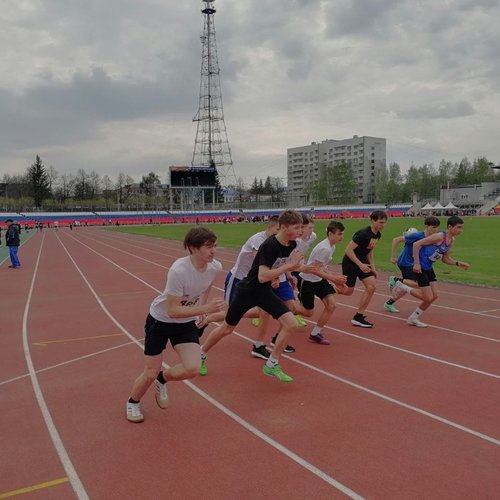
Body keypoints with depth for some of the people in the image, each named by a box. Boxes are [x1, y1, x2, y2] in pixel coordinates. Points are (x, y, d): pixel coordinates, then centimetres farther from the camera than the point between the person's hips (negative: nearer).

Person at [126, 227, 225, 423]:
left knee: (192, 369, -13)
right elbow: (173, 311, -31)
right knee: (151, 373, 3)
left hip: (186, 322, 5)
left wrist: (202, 315, 13)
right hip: (160, 320, -4)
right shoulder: (178, 271, -34)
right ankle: (133, 402, 37)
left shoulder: (215, 267, -16)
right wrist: (205, 309, -38)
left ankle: (162, 379, 21)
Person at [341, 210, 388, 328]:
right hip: (350, 262, -8)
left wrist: (373, 267, 9)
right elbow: (348, 250, -26)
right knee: (348, 291, 0)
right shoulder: (363, 234, -26)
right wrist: (360, 264, -27)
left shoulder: (377, 235, 0)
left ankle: (358, 317, 3)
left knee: (372, 287, -5)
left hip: (363, 262, 8)